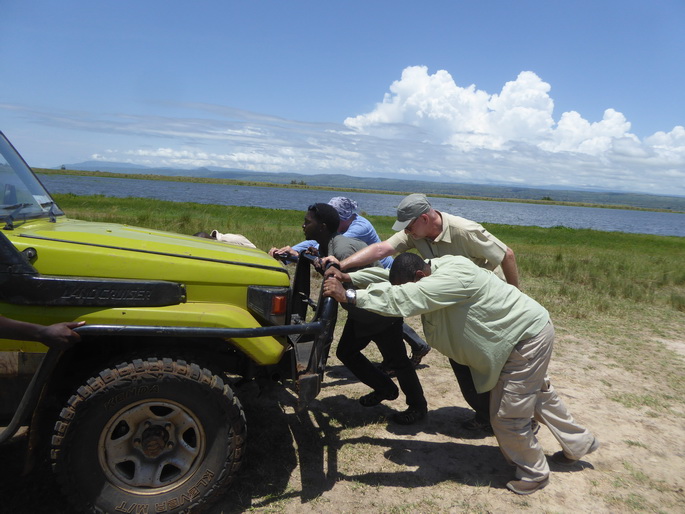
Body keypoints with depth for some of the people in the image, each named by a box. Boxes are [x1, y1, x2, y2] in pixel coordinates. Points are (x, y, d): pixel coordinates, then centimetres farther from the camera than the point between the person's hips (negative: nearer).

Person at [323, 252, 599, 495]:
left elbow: (406, 299, -44)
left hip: (528, 337, -10)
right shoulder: (434, 272, -5)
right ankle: (580, 443, 50)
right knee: (537, 393, 28)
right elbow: (390, 277, 1)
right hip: (524, 331, 10)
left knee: (506, 416, -2)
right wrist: (349, 277, -11)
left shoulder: (454, 276, -35)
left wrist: (349, 296, -43)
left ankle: (534, 474, 23)